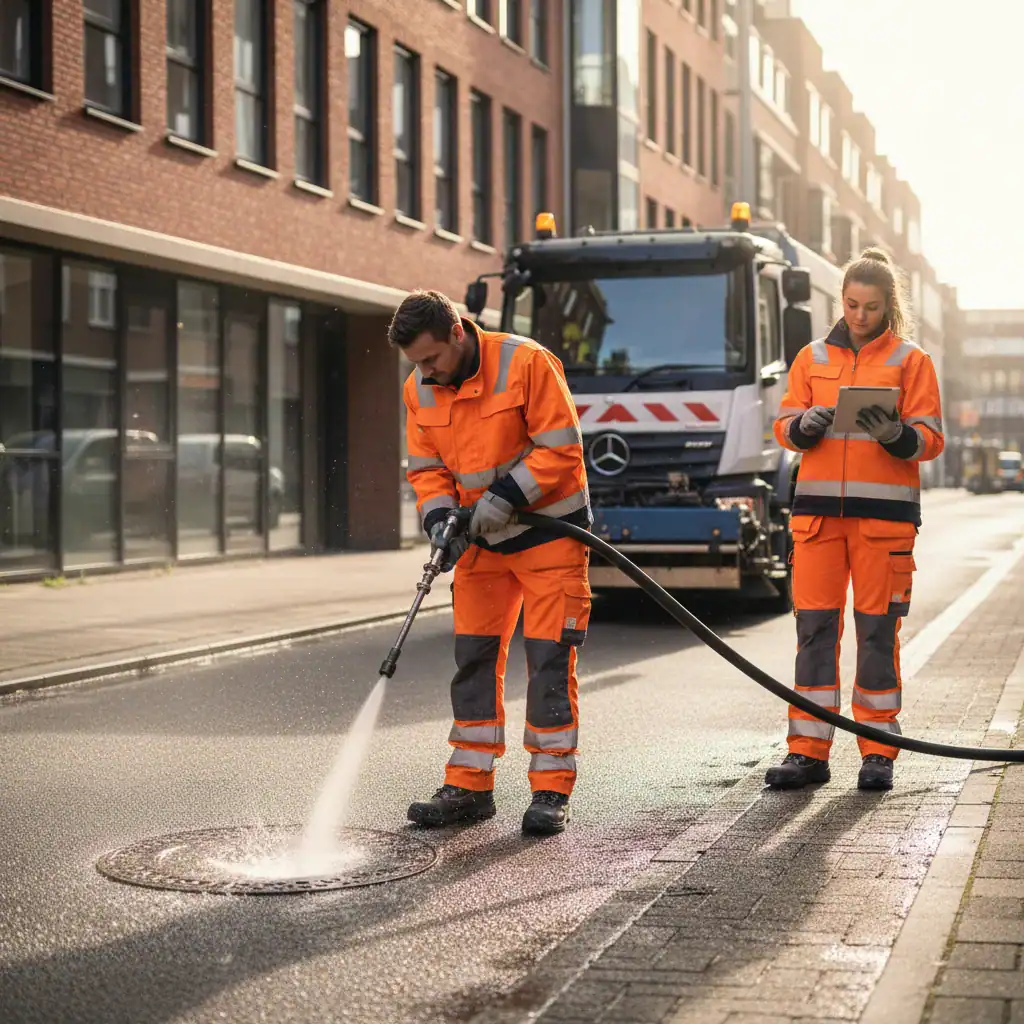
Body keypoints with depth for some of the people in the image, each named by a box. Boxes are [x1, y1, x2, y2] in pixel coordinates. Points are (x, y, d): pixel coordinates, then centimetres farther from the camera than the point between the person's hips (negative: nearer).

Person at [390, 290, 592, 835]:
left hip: (550, 529, -5)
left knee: (549, 657, -5)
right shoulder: (419, 390, -2)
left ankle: (551, 789, 3)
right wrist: (439, 519, -13)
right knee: (474, 655, 6)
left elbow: (562, 449, -18)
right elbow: (426, 469, 5)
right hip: (482, 539, 6)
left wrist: (506, 495, -24)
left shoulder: (526, 363, -20)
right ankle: (469, 787, 14)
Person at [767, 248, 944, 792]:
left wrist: (896, 435, -20)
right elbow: (783, 426, 10)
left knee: (878, 629, 0)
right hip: (817, 507, 2)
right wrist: (804, 426, -12)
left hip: (883, 510, -2)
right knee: (814, 625, 1)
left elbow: (930, 438, 0)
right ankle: (808, 751, 6)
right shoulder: (813, 358, 13)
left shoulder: (910, 360, 6)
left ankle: (878, 752, 8)